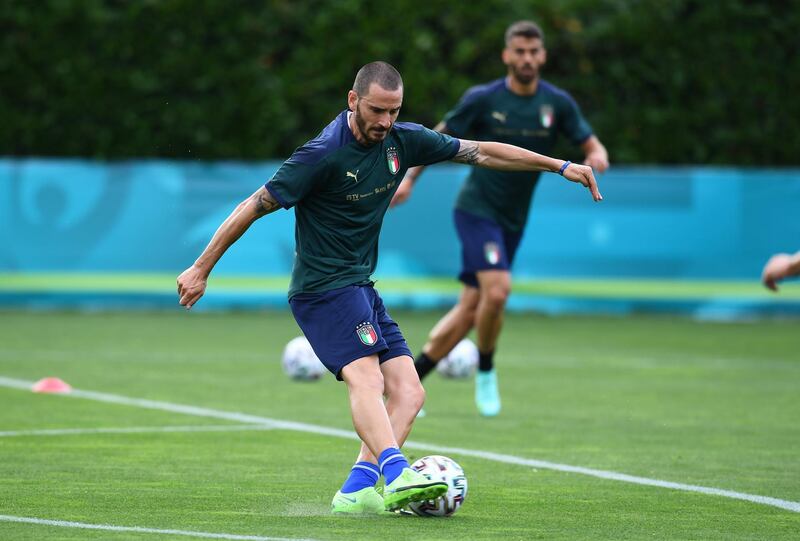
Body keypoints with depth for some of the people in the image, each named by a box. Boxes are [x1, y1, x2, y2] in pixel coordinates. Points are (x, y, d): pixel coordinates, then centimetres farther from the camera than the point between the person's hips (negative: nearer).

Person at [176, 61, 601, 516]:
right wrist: (202, 269, -11)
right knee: (366, 378, -28)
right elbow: (257, 205, -13)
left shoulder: (402, 141, 2)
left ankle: (356, 490, -13)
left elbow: (481, 152, 12)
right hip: (324, 286, -8)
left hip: (361, 288, 8)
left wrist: (560, 166, 14)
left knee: (408, 392, -4)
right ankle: (397, 474, -45)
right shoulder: (323, 154, -18)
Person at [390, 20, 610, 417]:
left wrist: (596, 160, -21)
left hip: (513, 220, 4)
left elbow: (594, 148, 2)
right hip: (477, 209, -4)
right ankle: (486, 371, 1)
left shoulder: (558, 104, -1)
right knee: (497, 290, -24)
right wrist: (409, 178, -2)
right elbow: (439, 137, 3)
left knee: (470, 309, 5)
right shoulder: (483, 99, -9)